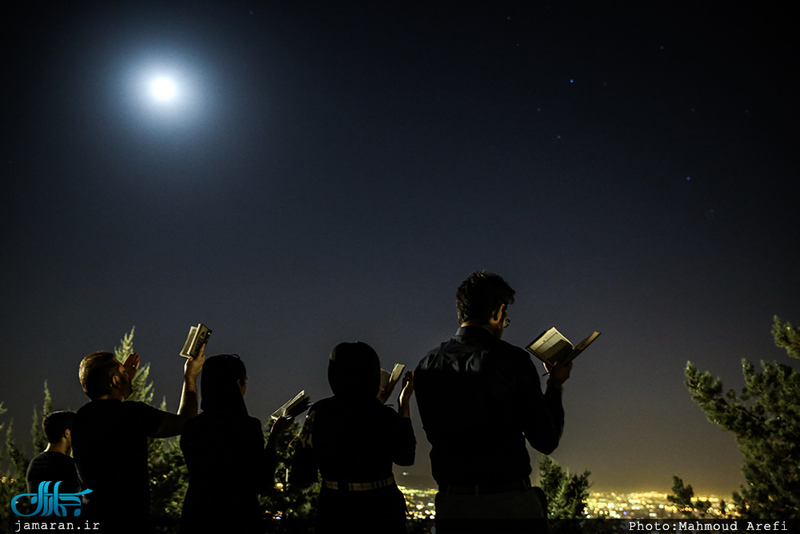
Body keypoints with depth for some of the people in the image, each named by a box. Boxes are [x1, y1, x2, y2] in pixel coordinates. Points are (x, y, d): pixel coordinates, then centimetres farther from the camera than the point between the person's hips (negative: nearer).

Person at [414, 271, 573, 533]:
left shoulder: (427, 366, 1)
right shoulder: (512, 360, -10)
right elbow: (546, 440, -5)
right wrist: (555, 385, 9)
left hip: (452, 506, 4)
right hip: (510, 506, -3)